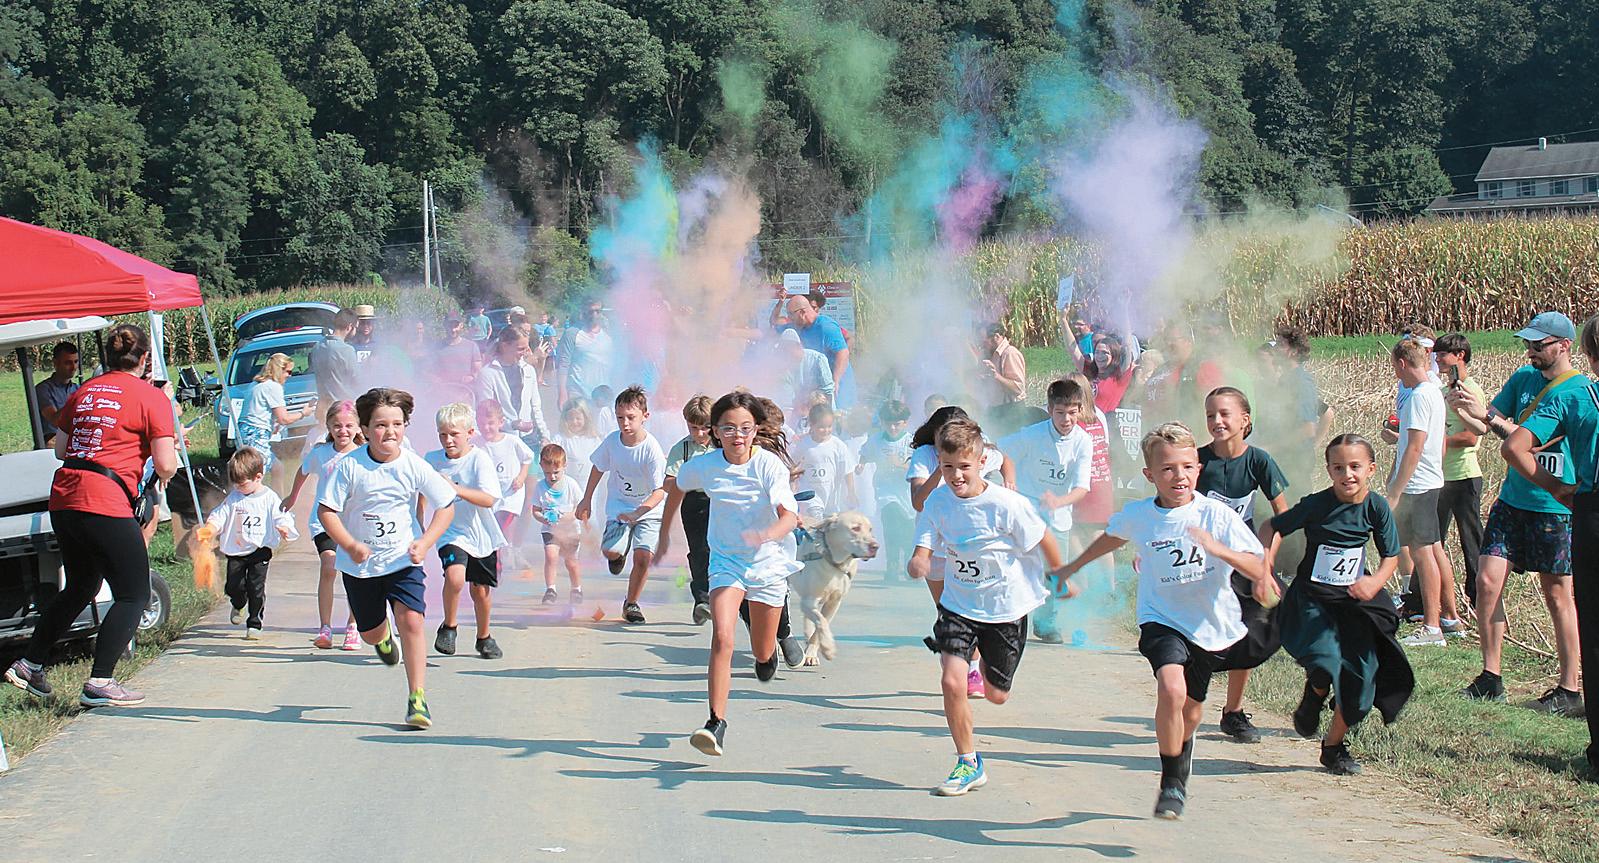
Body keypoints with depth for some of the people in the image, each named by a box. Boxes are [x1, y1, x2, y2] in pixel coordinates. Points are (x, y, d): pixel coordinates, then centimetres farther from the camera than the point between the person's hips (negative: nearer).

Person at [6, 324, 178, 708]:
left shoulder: (84, 391, 16)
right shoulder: (151, 397, -2)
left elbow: (61, 449, 20)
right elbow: (165, 466, -7)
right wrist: (170, 452, 14)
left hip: (64, 499, 7)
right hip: (106, 504, -7)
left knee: (79, 587, 25)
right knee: (133, 595, 3)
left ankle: (29, 664, 28)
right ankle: (99, 683, -3)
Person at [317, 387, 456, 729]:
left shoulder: (414, 466, -12)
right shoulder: (350, 467, -15)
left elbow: (446, 505, -4)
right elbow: (326, 510, -12)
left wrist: (424, 543, -17)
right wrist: (350, 546, -25)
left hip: (403, 560, -1)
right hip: (360, 564, 1)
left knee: (411, 620, -19)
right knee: (370, 632, 15)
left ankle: (417, 697, -11)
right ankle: (383, 636, 56)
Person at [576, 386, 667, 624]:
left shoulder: (651, 449, -23)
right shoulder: (612, 441, -11)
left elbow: (660, 490, -24)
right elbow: (598, 468, 10)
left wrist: (637, 513, -37)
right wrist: (587, 500, 15)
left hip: (649, 508, -2)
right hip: (619, 505, 2)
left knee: (643, 555, -18)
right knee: (610, 550, -20)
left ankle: (631, 603, 6)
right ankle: (619, 555, 20)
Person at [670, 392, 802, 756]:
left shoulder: (769, 464, -20)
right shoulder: (704, 465, -11)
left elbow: (789, 515, -34)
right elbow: (676, 485, 15)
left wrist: (769, 533, -51)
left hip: (767, 562, -1)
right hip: (726, 561, 1)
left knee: (762, 653, 13)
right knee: (722, 638, -22)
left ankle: (768, 651, 53)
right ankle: (717, 722, -21)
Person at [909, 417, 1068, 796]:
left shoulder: (1007, 504, -23)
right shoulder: (937, 502, -12)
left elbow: (1045, 541, -8)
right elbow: (922, 553, -14)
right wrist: (916, 565, -38)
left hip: (1006, 607, -1)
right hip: (959, 605, 2)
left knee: (996, 695, 12)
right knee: (952, 681, -18)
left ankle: (984, 659, 50)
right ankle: (968, 764, 1)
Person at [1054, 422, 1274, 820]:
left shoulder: (1217, 515, -13)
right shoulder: (1138, 515, -6)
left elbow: (1257, 567, -18)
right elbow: (1112, 537, 19)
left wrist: (1218, 549, -35)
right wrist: (1073, 567, 31)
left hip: (1213, 626, 1)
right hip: (1162, 621, -1)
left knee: (1191, 712, 19)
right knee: (1172, 689, -30)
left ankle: (1182, 751, 56)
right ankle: (1172, 782, -13)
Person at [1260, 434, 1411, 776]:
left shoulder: (1377, 507, -6)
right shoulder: (1316, 505, -13)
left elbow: (1391, 556, -1)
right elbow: (1272, 527, -3)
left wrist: (1375, 581, -21)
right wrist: (1265, 564, -16)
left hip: (1355, 599, 3)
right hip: (1312, 598, -3)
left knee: (1359, 680, 0)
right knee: (1325, 663, -26)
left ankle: (1333, 745, 24)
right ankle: (1315, 695, 13)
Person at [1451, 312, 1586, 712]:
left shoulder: (1580, 390, -12)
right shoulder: (1524, 377, 8)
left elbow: (1534, 440, -22)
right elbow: (1484, 427, 6)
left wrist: (1487, 413, -26)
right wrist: (1463, 411, -14)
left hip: (1555, 507, -6)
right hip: (1512, 500, 6)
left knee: (1558, 596, 1)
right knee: (1487, 581, -2)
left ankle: (1570, 689, 11)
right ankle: (1491, 678, 7)